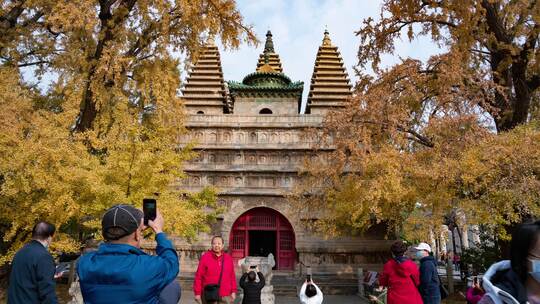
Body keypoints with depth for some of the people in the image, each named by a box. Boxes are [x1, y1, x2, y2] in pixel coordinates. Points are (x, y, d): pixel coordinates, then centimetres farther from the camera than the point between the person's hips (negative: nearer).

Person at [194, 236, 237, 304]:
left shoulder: (228, 258, 8)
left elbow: (232, 277, 11)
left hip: (225, 296, 3)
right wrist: (197, 293, -7)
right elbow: (198, 276, -4)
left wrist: (233, 291, 6)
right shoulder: (205, 257, -3)